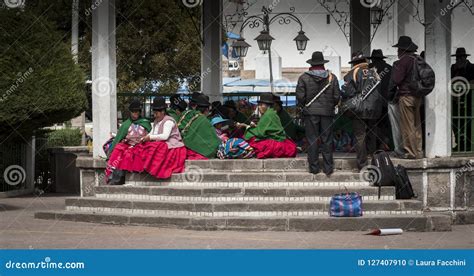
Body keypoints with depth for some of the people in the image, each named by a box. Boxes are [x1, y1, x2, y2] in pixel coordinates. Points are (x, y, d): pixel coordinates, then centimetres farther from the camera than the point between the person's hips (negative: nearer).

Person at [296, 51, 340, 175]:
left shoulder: (304, 78, -4)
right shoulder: (332, 77, 2)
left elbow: (300, 96, -6)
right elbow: (337, 96, 3)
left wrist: (303, 107, 11)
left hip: (310, 112, -1)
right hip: (327, 113, 1)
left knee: (312, 140, 3)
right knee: (327, 140, 7)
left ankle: (314, 167, 4)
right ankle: (328, 168, 9)